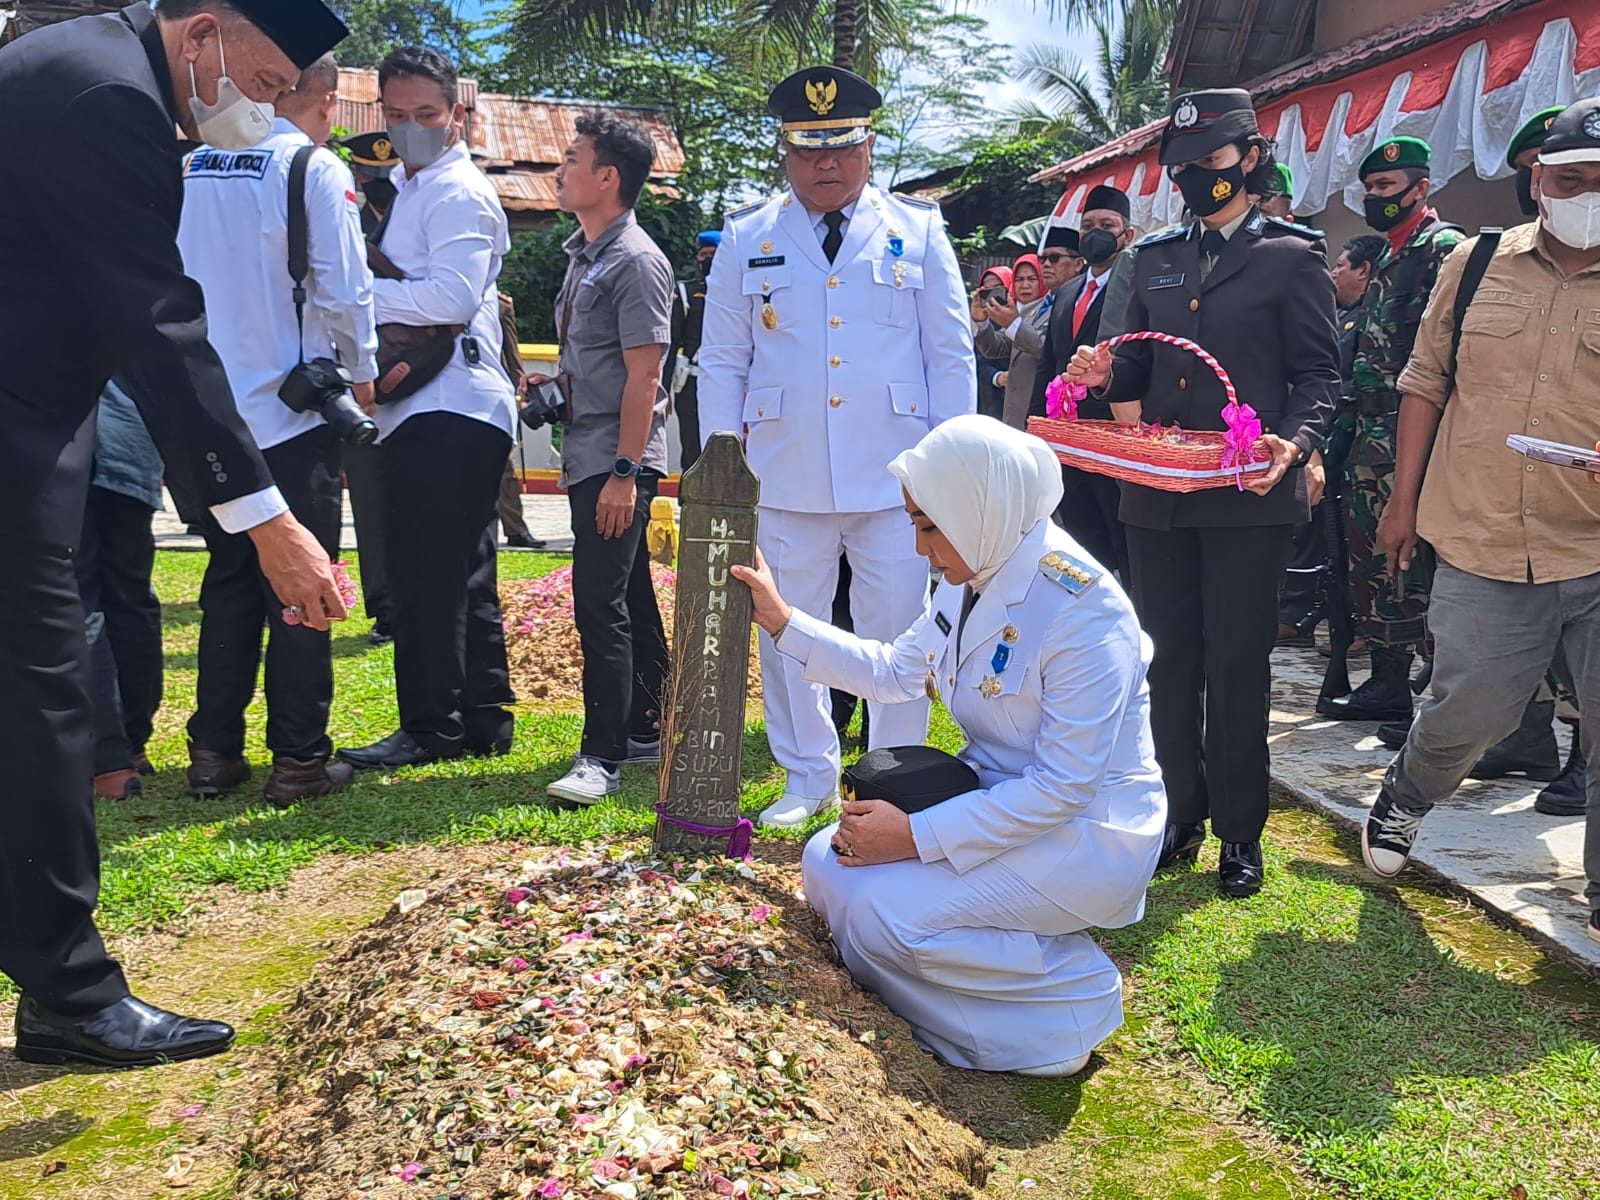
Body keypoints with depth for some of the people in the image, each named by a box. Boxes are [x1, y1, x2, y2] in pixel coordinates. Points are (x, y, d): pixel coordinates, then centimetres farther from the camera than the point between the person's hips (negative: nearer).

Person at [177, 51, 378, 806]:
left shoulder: (194, 167, 7)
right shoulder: (315, 168, -9)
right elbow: (343, 289, -12)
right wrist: (361, 372, 3)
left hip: (211, 409, 5)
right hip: (293, 411, -5)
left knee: (228, 583, 14)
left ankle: (214, 751, 17)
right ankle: (299, 759, 6)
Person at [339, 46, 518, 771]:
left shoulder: (456, 192, -6)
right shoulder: (409, 187, 24)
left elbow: (452, 297, -20)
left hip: (449, 409, -10)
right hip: (431, 410, 10)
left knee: (427, 575, -8)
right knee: (461, 576, 12)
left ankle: (431, 727, -1)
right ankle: (483, 720, 20)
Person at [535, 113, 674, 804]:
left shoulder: (635, 262, -12)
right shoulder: (581, 254, 17)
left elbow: (643, 375, -17)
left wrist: (625, 471, -21)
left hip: (617, 460, -10)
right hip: (589, 456, 10)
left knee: (601, 605, -11)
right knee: (630, 601, 14)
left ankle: (602, 757, -4)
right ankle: (646, 733, 24)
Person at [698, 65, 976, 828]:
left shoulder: (917, 231, 7)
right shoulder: (747, 238, 9)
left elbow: (951, 353, 7)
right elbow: (722, 361, 11)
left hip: (896, 478, -1)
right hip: (784, 479, 1)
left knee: (897, 634, 4)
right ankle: (808, 778, 24)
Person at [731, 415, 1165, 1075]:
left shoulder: (1081, 609, -25)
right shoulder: (973, 580, 1)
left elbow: (1064, 788, -26)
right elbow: (893, 671, 15)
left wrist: (917, 836, -26)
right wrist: (782, 620, 8)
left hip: (1085, 834, -9)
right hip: (997, 797, 9)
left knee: (879, 914, -22)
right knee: (827, 864, 1)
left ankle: (1070, 1000, -4)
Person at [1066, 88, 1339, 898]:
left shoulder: (1293, 255, 2)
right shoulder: (1155, 259, 16)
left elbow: (1318, 374, -2)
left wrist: (1294, 442, -20)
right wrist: (1104, 377, -4)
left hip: (1247, 495, -4)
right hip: (1157, 492, 5)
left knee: (1236, 663, 1)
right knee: (1169, 658, 11)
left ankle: (1239, 832, 15)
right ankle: (1180, 814, 25)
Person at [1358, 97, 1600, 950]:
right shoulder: (1477, 263, 5)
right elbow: (1425, 382, 12)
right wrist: (1404, 498, 10)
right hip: (1483, 549, 1)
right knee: (1467, 714, 9)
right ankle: (1404, 797, 42)